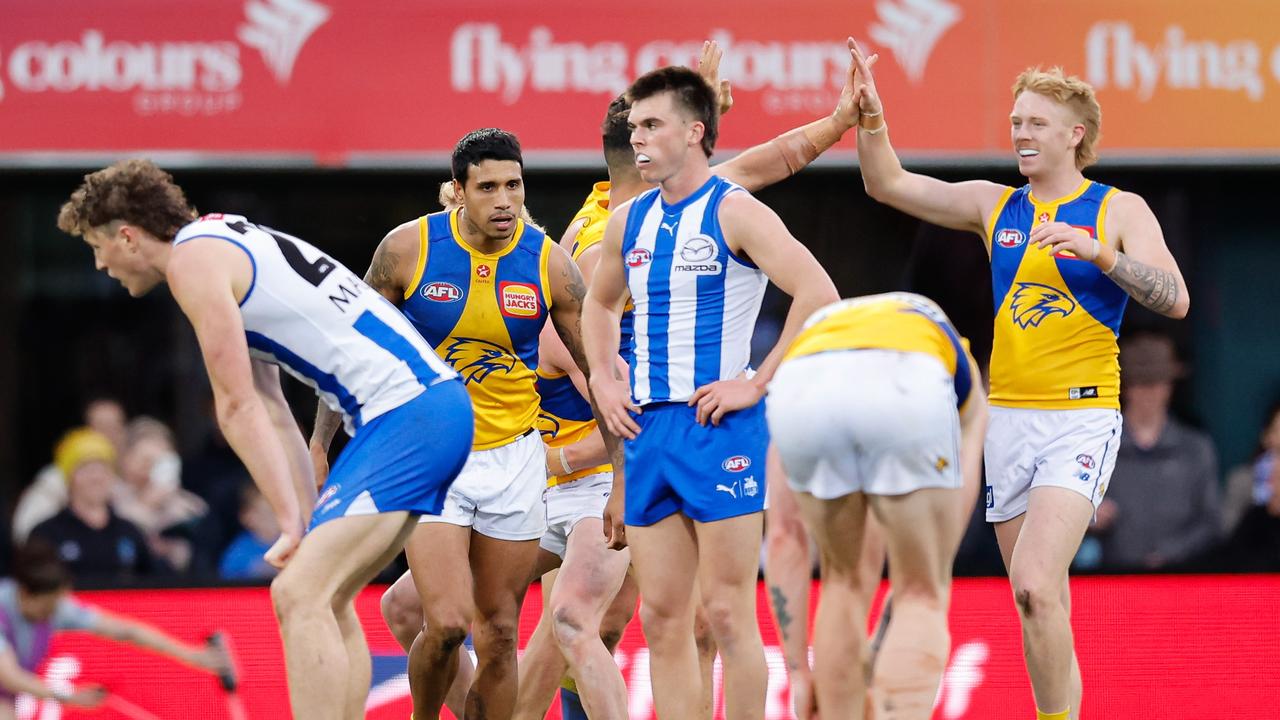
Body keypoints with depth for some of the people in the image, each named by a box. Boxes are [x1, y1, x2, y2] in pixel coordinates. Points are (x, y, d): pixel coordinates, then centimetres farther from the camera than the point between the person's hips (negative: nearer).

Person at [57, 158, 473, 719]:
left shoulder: (193, 258, -7)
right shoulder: (226, 243, 23)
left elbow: (238, 407, -9)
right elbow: (268, 408, 20)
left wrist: (292, 522, -7)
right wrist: (309, 521, 15)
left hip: (408, 415, -10)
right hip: (436, 403, 10)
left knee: (299, 594, -15)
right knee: (326, 598, 16)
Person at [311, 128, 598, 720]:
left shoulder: (549, 263, -6)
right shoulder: (407, 248, -11)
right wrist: (319, 444, 0)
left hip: (513, 455, 2)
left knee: (499, 635, 4)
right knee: (448, 624, -16)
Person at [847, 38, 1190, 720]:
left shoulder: (1119, 210, 0)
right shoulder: (994, 205, 11)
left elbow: (1174, 300, -9)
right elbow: (888, 184, 9)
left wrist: (1099, 252, -22)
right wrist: (870, 115, -7)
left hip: (1081, 419, -5)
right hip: (1008, 418, 5)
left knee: (1033, 584, -22)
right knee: (1043, 600, 8)